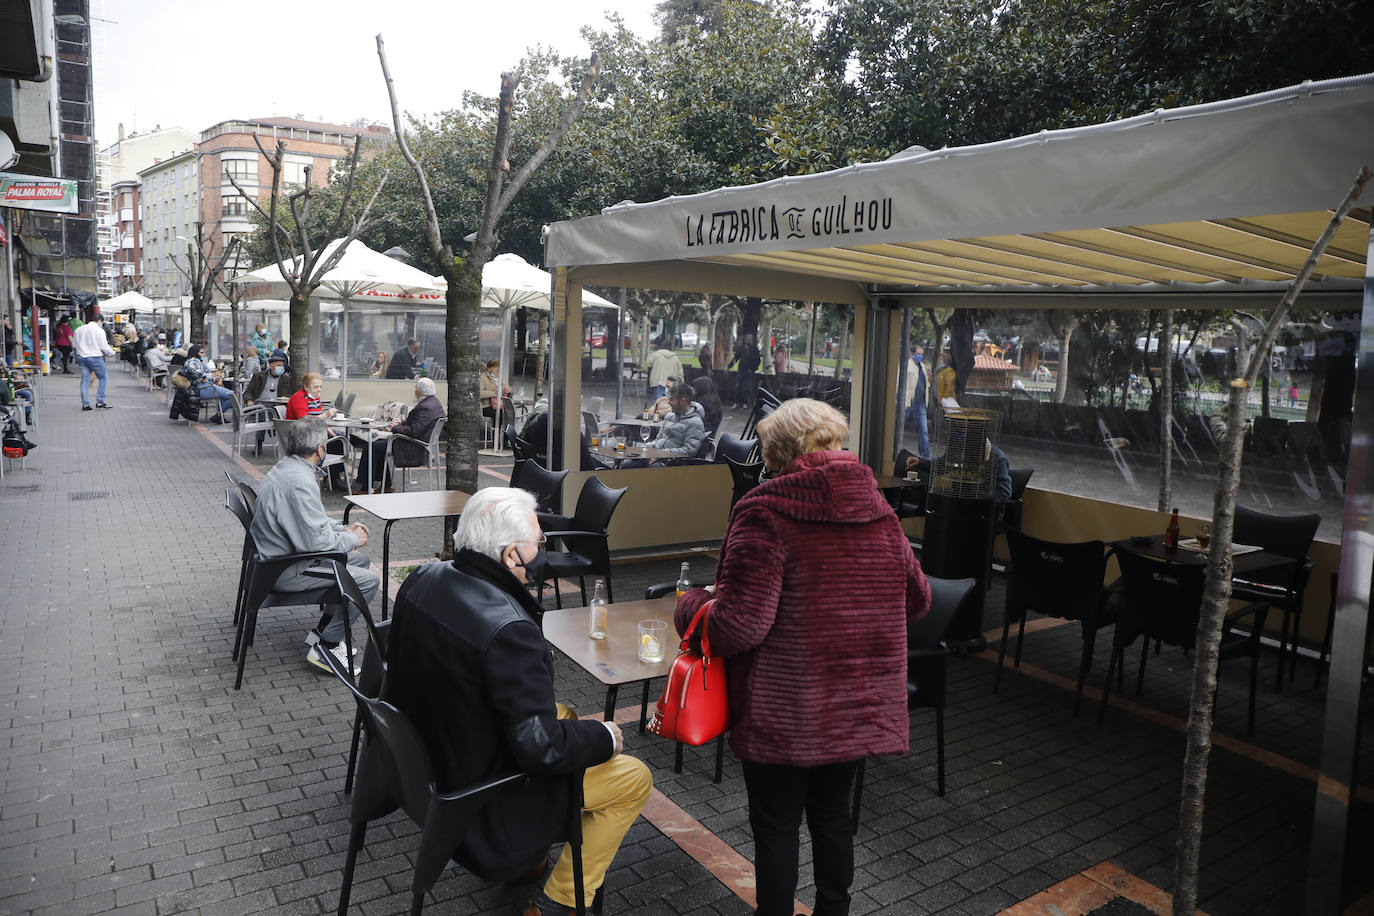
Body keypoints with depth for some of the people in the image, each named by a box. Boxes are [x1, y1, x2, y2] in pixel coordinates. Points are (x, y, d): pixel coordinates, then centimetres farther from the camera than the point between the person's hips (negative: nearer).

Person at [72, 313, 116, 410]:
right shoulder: (99, 330, -8)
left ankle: (85, 404, 5)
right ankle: (100, 402, 5)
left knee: (85, 380, 8)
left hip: (81, 357, 6)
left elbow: (74, 345, 16)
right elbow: (104, 347, -8)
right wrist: (112, 352, 9)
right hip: (94, 357, -6)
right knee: (102, 378, 8)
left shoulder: (78, 329, 12)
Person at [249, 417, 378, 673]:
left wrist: (343, 529, 10)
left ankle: (322, 631, 18)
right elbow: (316, 541, -27)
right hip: (288, 571, -11)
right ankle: (323, 647, -2)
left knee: (361, 561, 17)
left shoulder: (285, 467, 7)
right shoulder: (300, 482, -27)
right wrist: (353, 540, -10)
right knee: (369, 581, -13)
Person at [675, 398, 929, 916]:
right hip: (859, 708, 6)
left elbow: (739, 625, -23)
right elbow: (916, 600, 9)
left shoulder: (764, 513, -19)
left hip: (785, 714, -6)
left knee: (776, 825, 12)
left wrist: (690, 607, -3)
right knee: (833, 813, 24)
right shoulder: (879, 510, 0)